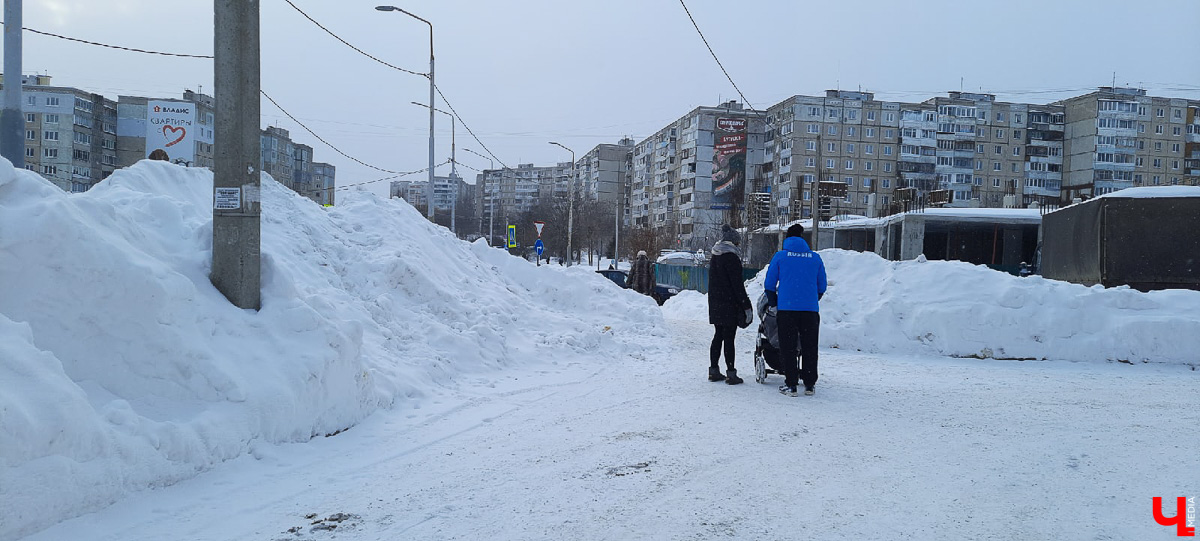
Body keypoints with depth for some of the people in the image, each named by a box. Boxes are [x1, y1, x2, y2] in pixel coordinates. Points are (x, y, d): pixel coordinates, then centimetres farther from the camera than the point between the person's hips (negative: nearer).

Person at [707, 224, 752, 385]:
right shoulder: (731, 256, -13)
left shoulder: (714, 257, 15)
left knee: (718, 336, 14)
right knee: (729, 338, -6)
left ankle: (713, 370, 17)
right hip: (729, 305, -8)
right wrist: (746, 305, -13)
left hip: (715, 304, 8)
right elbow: (737, 284, -16)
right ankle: (731, 373, -3)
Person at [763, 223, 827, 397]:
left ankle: (791, 384, 4)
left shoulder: (780, 256, 2)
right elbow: (822, 287, 13)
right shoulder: (815, 258, 8)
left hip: (786, 308, -2)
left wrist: (774, 304, 18)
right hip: (810, 309, 2)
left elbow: (769, 285, 5)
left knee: (788, 348, 4)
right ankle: (809, 384, 14)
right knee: (809, 347, 10)